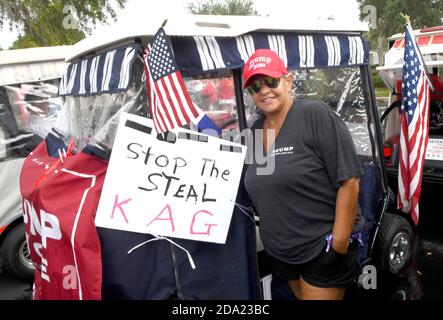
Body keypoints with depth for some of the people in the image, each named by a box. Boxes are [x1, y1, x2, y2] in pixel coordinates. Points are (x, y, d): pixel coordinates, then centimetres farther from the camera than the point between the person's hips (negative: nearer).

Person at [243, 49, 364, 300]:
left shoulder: (315, 115, -15)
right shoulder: (256, 130, 5)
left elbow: (349, 180, -18)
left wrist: (339, 244, -19)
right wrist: (270, 232, 12)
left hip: (323, 247, -6)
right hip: (281, 251, 7)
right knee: (301, 295, 21)